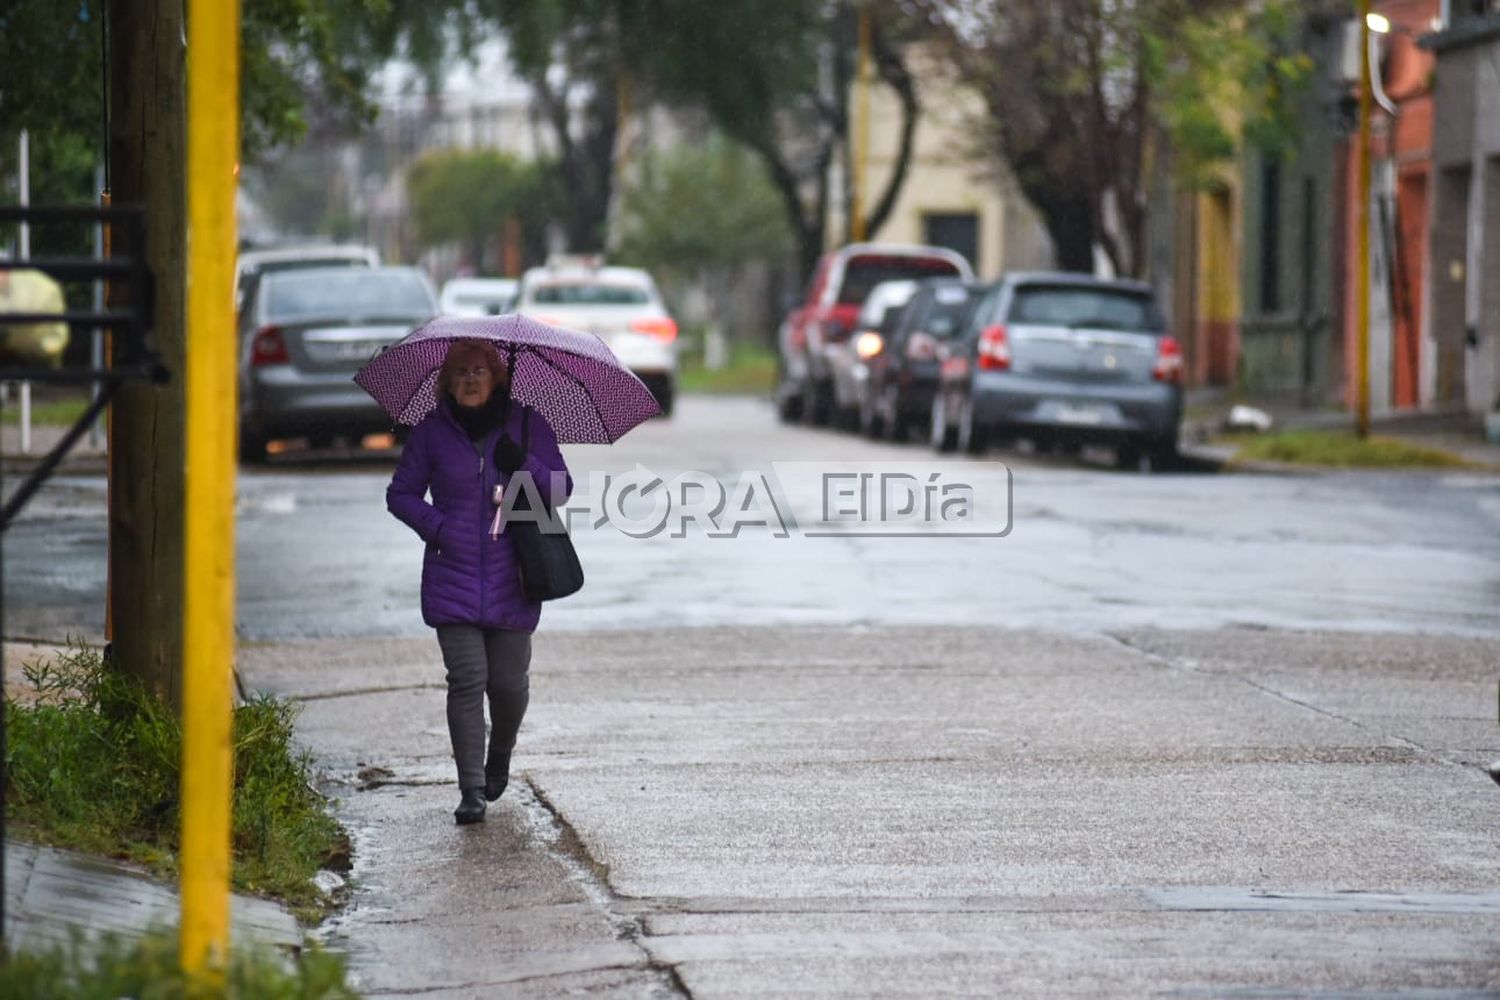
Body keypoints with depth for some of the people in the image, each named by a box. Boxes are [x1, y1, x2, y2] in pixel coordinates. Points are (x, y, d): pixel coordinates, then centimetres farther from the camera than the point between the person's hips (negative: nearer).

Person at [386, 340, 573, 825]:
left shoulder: (527, 426, 4)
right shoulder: (432, 432, 4)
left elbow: (561, 490, 4)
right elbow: (401, 493, 10)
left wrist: (525, 465, -15)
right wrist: (435, 526, -8)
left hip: (511, 581, 1)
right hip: (453, 578, -1)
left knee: (509, 683, 4)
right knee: (467, 679, -11)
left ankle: (500, 757, 36)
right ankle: (472, 790, -8)